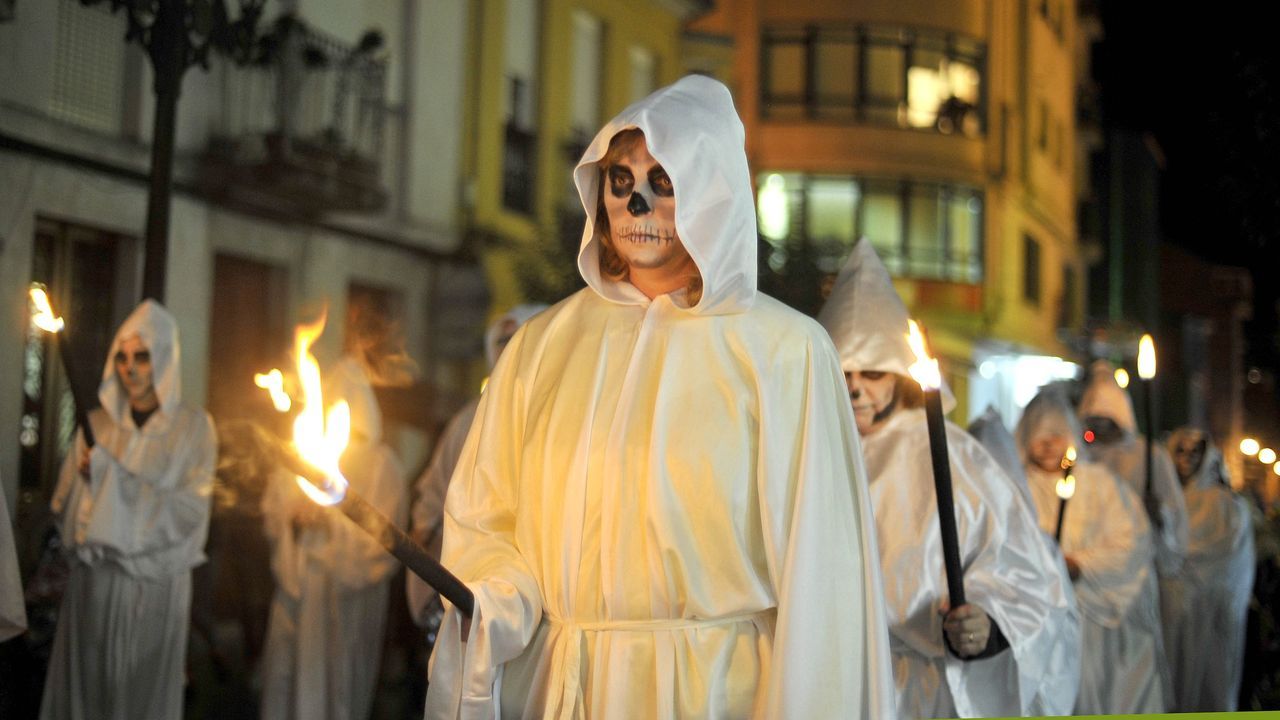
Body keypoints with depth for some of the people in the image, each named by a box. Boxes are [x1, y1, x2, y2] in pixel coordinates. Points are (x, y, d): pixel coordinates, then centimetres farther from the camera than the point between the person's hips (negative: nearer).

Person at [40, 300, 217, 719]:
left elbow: (188, 511, -10)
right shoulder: (98, 423, 7)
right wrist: (86, 479, -15)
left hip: (155, 582, -2)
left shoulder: (193, 426, -1)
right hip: (94, 579, 3)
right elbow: (64, 507, 6)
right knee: (85, 686, 3)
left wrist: (114, 477, -14)